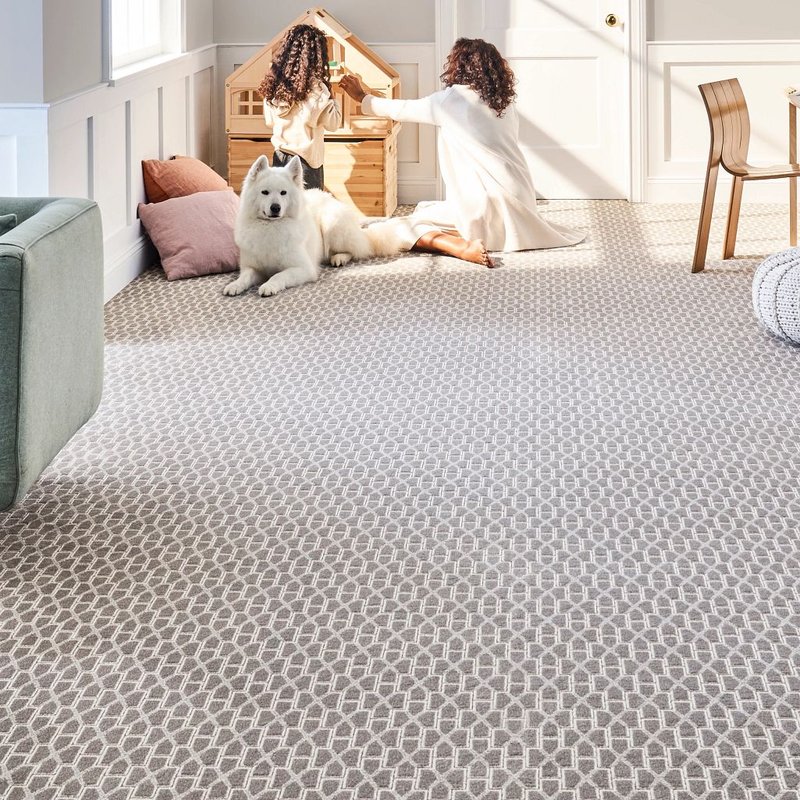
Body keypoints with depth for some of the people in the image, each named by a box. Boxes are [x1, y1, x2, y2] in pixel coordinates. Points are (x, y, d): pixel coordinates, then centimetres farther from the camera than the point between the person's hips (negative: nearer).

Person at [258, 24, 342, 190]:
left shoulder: (275, 83, 0)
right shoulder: (315, 88, -17)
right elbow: (333, 123, -7)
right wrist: (331, 99, 5)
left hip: (280, 157, 6)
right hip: (306, 160, -6)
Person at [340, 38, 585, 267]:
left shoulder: (450, 100, -5)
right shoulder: (505, 102, 11)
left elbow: (399, 110, 10)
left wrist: (362, 97, 27)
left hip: (488, 205, -7)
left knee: (407, 227, -2)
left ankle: (465, 248, -24)